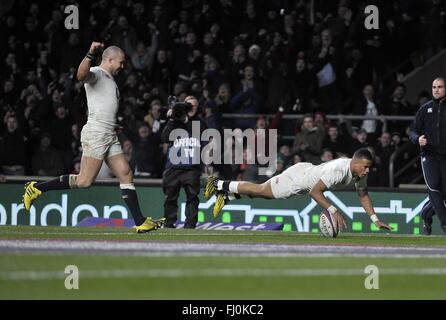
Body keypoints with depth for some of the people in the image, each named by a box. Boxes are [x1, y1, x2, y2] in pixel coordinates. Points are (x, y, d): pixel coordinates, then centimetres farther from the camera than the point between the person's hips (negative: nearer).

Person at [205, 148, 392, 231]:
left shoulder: (360, 172, -13)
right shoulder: (339, 169, -40)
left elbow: (363, 195, 3)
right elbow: (315, 192, -40)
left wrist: (375, 220, -3)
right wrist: (333, 211, -44)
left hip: (307, 172, 7)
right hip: (298, 178, -7)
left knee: (263, 192, 22)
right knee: (261, 190, 11)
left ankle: (227, 196, 37)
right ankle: (220, 185, 30)